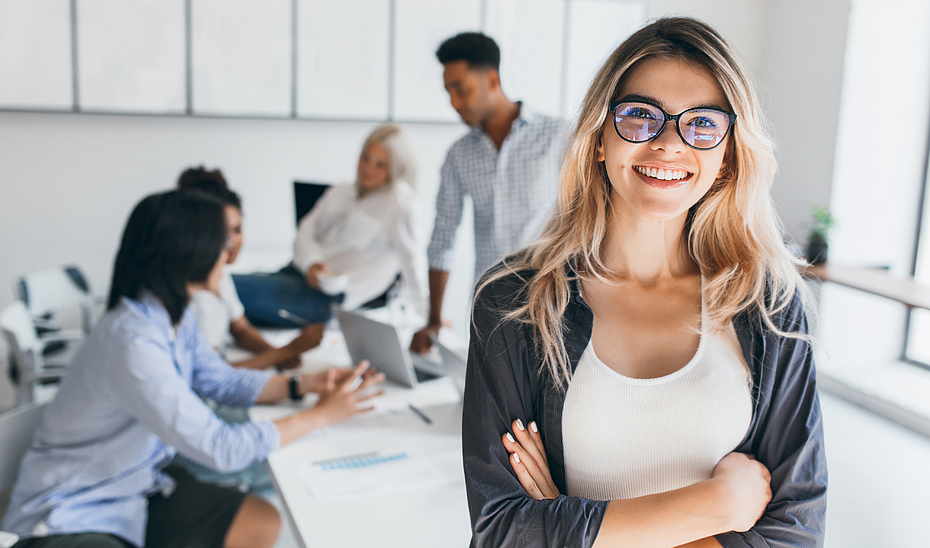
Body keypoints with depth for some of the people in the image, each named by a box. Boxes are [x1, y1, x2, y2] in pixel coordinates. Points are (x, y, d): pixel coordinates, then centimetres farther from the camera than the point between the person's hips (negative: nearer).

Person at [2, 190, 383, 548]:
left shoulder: (174, 315, -3)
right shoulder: (133, 341, -30)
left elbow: (221, 381, 11)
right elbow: (222, 450, -27)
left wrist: (304, 384, -2)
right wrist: (322, 415, -19)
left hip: (139, 485, 9)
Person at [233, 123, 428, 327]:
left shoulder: (399, 198, -3)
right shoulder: (340, 192, 19)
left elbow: (412, 257, -6)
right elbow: (307, 230, 11)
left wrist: (429, 315, -6)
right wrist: (312, 262, -11)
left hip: (330, 295, -7)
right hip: (298, 272, 7)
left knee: (234, 286, -23)